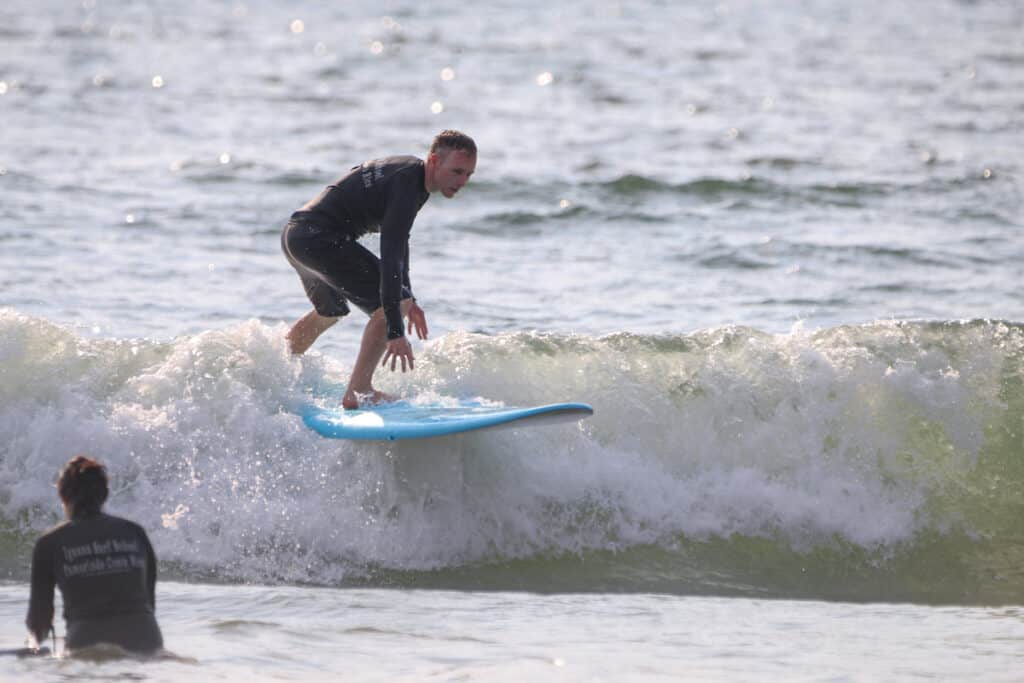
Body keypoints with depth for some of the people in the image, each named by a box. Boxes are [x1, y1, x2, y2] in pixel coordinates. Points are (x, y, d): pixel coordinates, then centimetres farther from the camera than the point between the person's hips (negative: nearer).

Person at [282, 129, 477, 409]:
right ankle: (359, 392, -12)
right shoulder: (407, 185, -21)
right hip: (319, 238, -11)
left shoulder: (409, 170, 12)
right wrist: (395, 331, -31)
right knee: (390, 305, -13)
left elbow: (398, 241, 26)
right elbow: (390, 255, -28)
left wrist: (408, 297, 28)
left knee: (330, 312, 33)